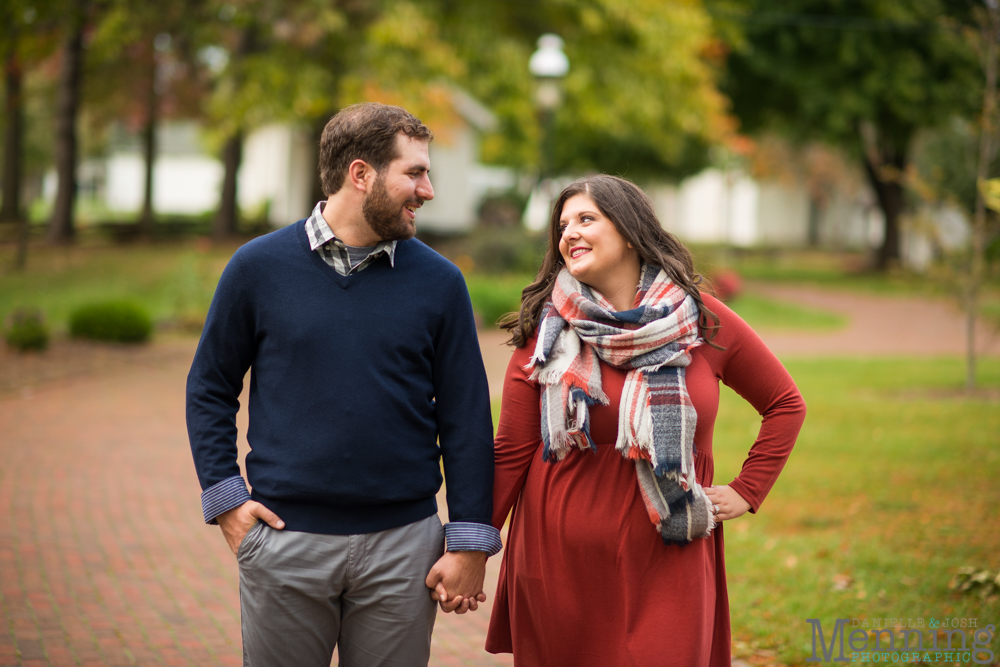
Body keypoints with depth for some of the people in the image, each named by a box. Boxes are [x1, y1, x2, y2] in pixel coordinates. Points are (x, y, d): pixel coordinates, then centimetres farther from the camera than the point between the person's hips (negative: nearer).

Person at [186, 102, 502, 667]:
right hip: (284, 541, -1)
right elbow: (210, 388, 9)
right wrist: (226, 498, -1)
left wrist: (470, 543, -1)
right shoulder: (259, 268, 1)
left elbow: (467, 416, 3)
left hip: (403, 542, 1)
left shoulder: (439, 282, 3)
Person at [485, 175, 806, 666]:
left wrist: (748, 491, 5)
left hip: (667, 569, 0)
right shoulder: (545, 331, 1)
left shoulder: (703, 322, 2)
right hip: (560, 565, 0)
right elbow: (511, 452, 0)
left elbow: (785, 404, 13)